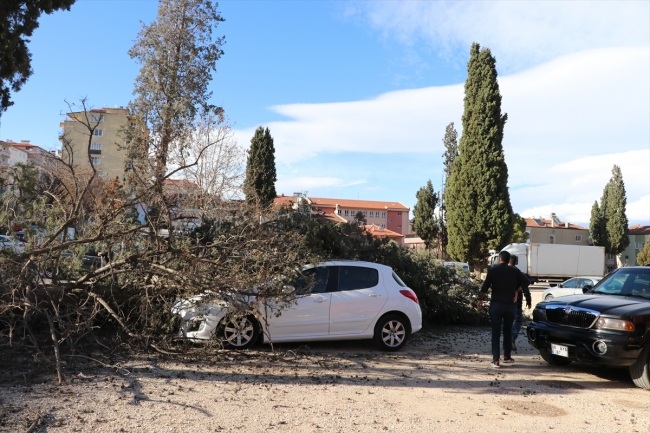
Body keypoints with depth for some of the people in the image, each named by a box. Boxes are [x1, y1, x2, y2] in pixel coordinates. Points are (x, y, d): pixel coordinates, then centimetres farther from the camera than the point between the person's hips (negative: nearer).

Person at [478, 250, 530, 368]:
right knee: (507, 331, 19)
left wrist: (480, 299, 4)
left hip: (496, 305, -2)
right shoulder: (514, 271, 1)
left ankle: (496, 360, -2)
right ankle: (507, 357, 25)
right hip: (510, 305, 2)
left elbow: (485, 287, -8)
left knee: (496, 333, 1)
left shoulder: (492, 270, -6)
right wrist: (516, 290, 12)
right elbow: (526, 281, 2)